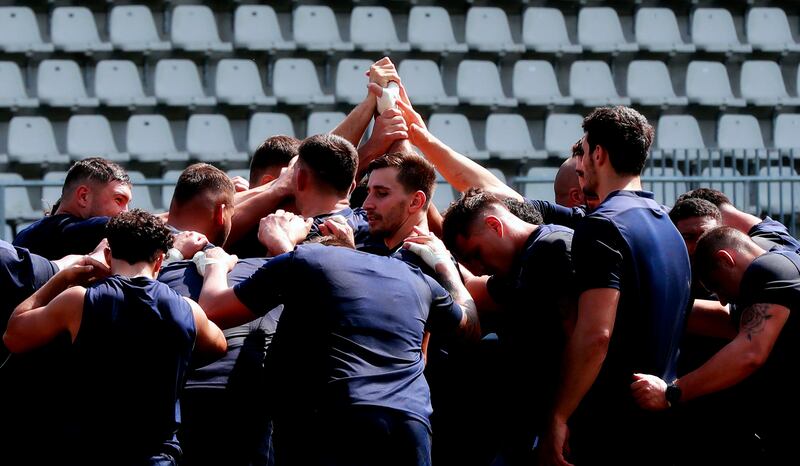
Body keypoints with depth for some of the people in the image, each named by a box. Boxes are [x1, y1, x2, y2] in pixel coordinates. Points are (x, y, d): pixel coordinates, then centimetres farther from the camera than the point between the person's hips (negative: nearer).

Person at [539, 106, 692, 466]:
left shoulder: (602, 226, -13)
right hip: (661, 429, 9)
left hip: (610, 430, -9)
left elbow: (595, 333, -22)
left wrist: (559, 419, -19)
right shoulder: (668, 227, 17)